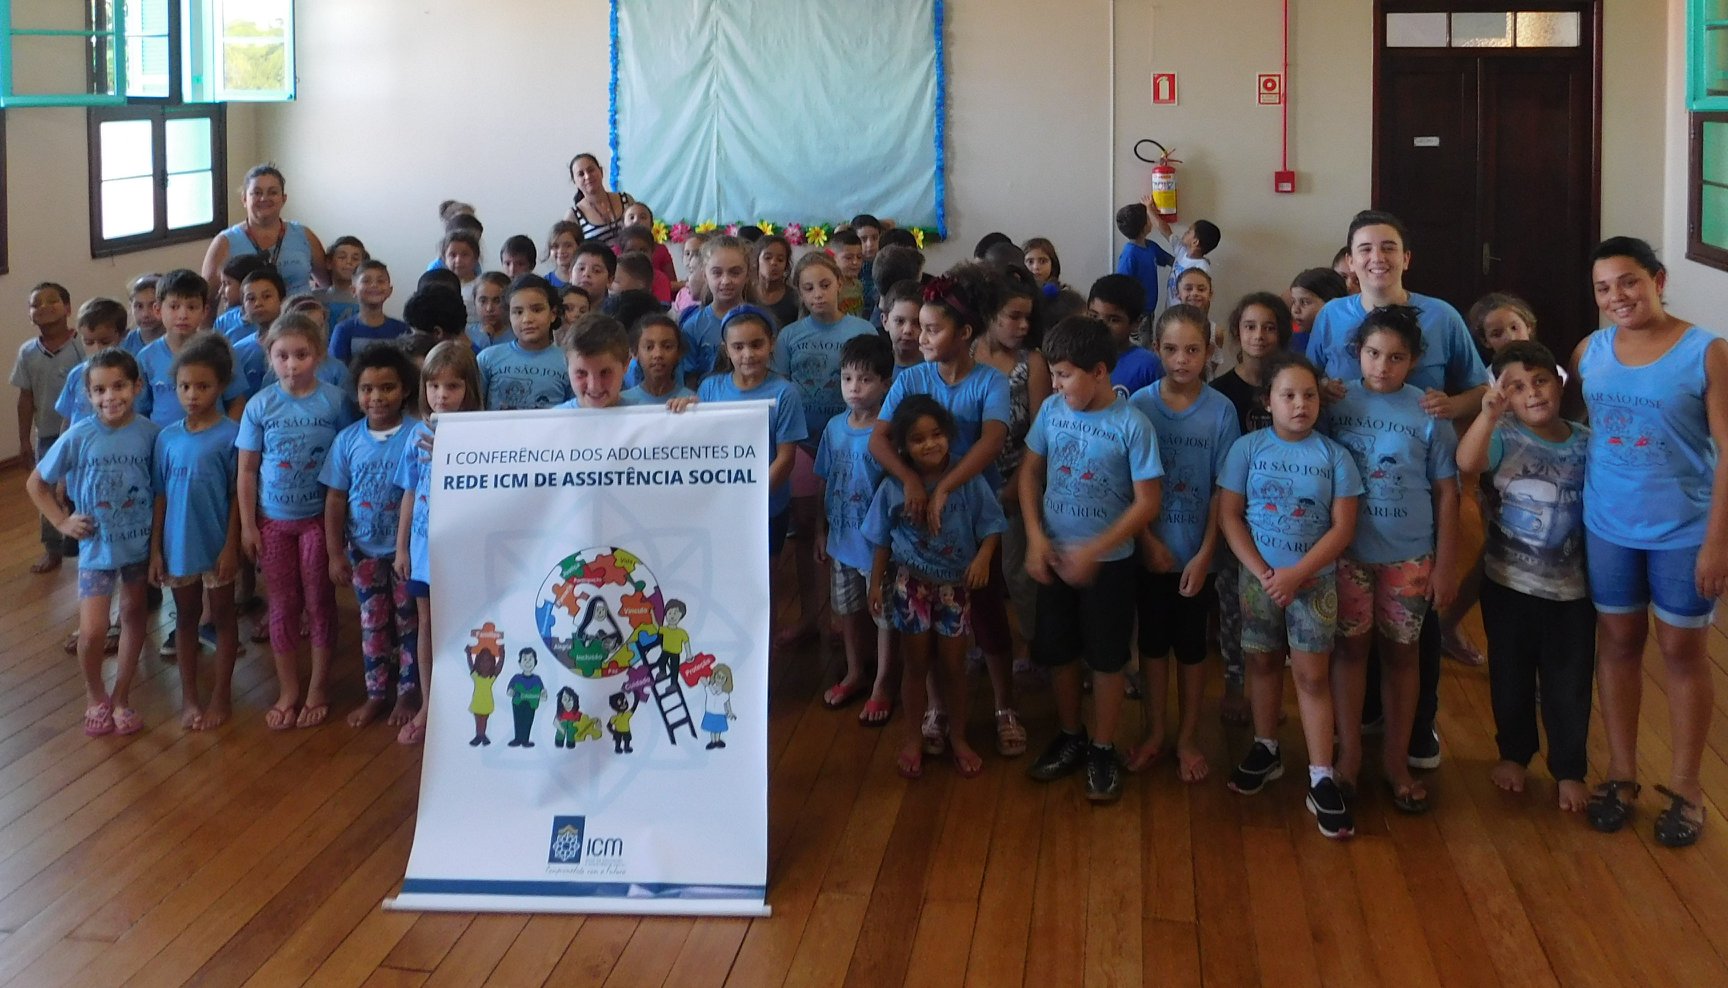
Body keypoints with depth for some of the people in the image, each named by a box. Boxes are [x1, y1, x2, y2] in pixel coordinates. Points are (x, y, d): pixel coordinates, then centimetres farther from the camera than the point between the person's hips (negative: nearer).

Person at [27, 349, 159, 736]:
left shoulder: (150, 434, -13)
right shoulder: (78, 437, -14)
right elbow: (36, 484, -2)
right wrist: (62, 521, -7)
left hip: (139, 544, 2)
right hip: (97, 547, -2)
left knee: (134, 615, 15)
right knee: (93, 631, -7)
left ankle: (121, 696, 32)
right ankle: (95, 694, 21)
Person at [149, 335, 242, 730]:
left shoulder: (231, 435, -12)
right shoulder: (167, 438, -1)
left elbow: (238, 496, -10)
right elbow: (161, 497, 3)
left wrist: (231, 547, -12)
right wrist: (155, 549, 2)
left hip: (217, 545, -4)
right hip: (178, 545, 4)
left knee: (222, 617, 11)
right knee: (186, 618, 16)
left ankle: (221, 695, 23)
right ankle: (189, 696, 28)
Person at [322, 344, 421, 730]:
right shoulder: (348, 440, -3)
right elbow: (335, 499, 2)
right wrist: (335, 553, 0)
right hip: (363, 549, 3)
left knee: (409, 621, 10)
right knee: (372, 623, 14)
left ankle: (408, 692, 24)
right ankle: (376, 693, 26)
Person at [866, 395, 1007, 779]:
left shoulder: (968, 481, -11)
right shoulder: (893, 489, -7)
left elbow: (990, 526, -8)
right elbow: (882, 542, 2)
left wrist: (983, 557, -25)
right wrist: (876, 584, 3)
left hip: (954, 586, 0)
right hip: (911, 586, 0)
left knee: (952, 664, 11)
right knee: (916, 664, 12)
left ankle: (958, 737, 28)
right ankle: (914, 737, 27)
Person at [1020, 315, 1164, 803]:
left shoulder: (1132, 425, -18)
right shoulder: (1052, 410, -6)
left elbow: (1147, 503, -16)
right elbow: (1030, 472, 4)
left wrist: (1094, 551, -20)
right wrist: (1035, 536, -7)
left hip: (1108, 560, -4)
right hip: (1054, 554, 4)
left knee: (1106, 658, 8)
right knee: (1057, 651, 15)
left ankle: (1102, 751, 23)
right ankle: (1070, 738, 34)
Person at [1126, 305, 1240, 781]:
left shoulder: (1221, 411, -9)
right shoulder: (1139, 405, -7)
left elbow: (1223, 490, -7)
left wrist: (1205, 555, -11)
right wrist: (1149, 541, -10)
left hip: (1197, 553, -1)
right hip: (1151, 550, 1)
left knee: (1191, 645, 11)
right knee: (1153, 642, 14)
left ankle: (1188, 738, 25)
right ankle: (1155, 732, 29)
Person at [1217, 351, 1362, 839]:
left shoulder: (1334, 456, -7)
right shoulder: (1247, 448, -5)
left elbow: (1342, 528, -8)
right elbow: (1229, 515, -4)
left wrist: (1296, 574, -17)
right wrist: (1262, 573, -13)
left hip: (1315, 580, -1)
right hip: (1258, 577, 2)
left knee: (1313, 676, -1)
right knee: (1263, 662, 15)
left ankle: (1321, 780, 1)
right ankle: (1266, 750, 34)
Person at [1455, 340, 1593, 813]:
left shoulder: (1588, 443, -4)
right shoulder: (1504, 438, -11)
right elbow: (1466, 462, -33)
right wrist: (1489, 413, -47)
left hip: (1571, 587, 1)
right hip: (1508, 582, -1)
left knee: (1568, 684, 8)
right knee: (1511, 675, 16)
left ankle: (1570, 769, 25)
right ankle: (1514, 752, 38)